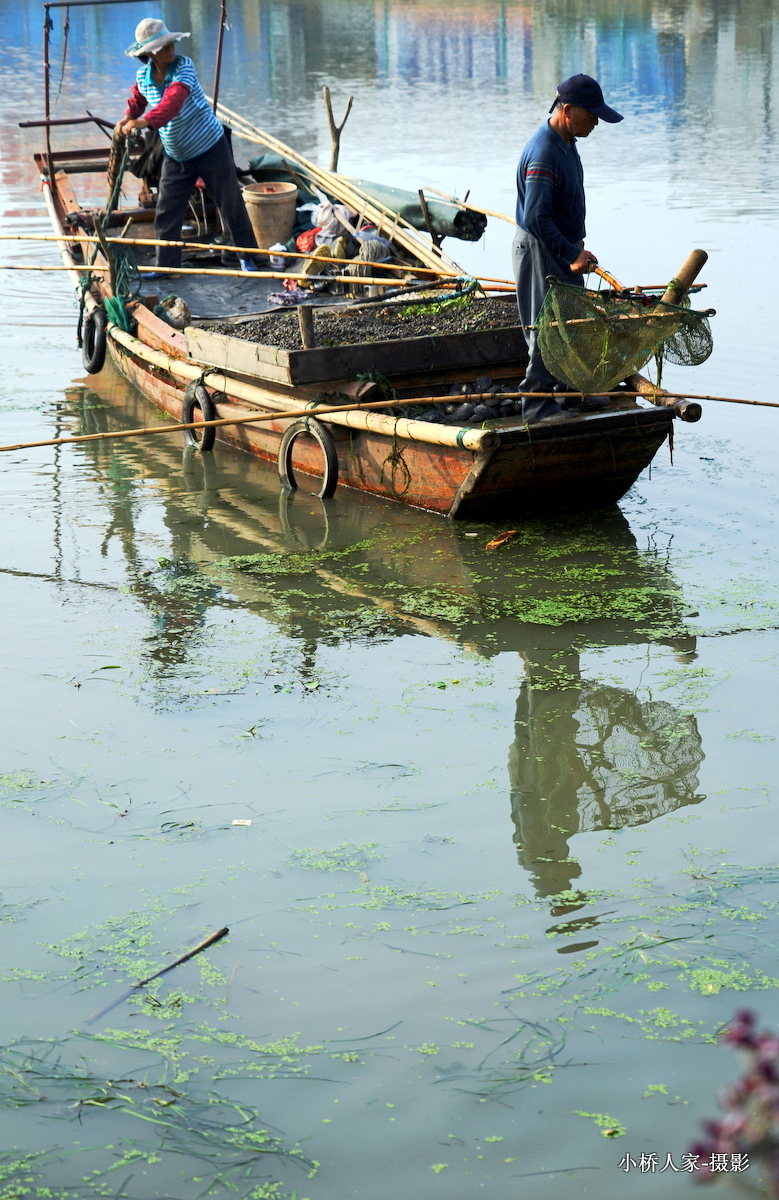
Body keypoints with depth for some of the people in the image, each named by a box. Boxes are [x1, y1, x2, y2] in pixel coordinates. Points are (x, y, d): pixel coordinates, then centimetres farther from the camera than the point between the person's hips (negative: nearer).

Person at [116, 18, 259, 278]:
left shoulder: (184, 67, -21)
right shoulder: (143, 77, -5)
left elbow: (173, 101, -39)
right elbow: (137, 100, 17)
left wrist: (146, 121, -52)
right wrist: (128, 118, -6)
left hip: (210, 148, -5)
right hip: (175, 156, 5)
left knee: (230, 204, 3)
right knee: (166, 212, 4)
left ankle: (247, 255, 19)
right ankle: (166, 264, 15)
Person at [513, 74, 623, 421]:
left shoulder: (566, 143, 7)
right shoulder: (544, 152, -26)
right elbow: (536, 218, -29)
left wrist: (577, 240, 17)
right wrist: (571, 254, -27)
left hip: (561, 246, 10)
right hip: (539, 250, -10)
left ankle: (571, 387, 33)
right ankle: (537, 404, 4)